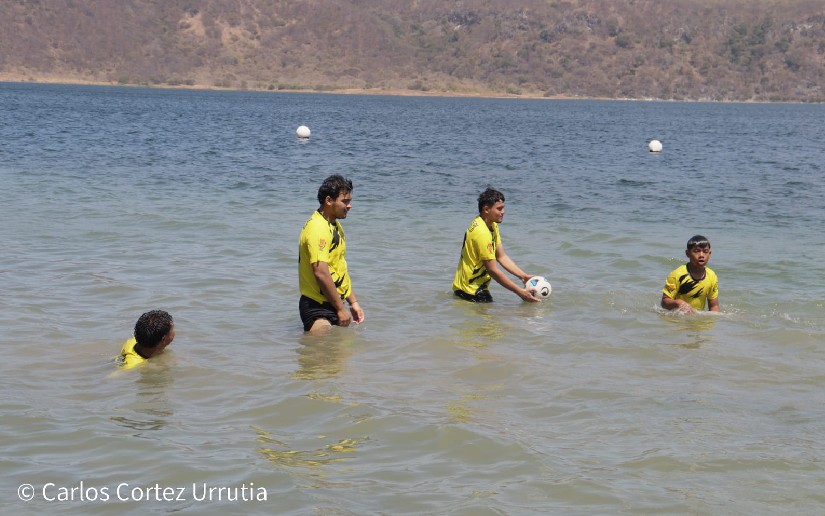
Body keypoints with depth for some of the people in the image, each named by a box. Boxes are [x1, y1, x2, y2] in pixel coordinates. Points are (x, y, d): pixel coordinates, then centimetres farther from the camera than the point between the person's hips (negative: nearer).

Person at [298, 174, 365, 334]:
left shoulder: (335, 226, 15)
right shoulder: (317, 228, -18)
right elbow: (321, 273, -24)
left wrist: (353, 302, 20)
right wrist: (341, 309, -19)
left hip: (331, 304, 10)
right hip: (317, 308, -10)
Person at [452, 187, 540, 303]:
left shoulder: (492, 225, 7)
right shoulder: (481, 232, -25)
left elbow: (502, 257, 6)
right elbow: (493, 270, -24)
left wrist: (524, 276, -5)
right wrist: (519, 291, -22)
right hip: (470, 289, -10)